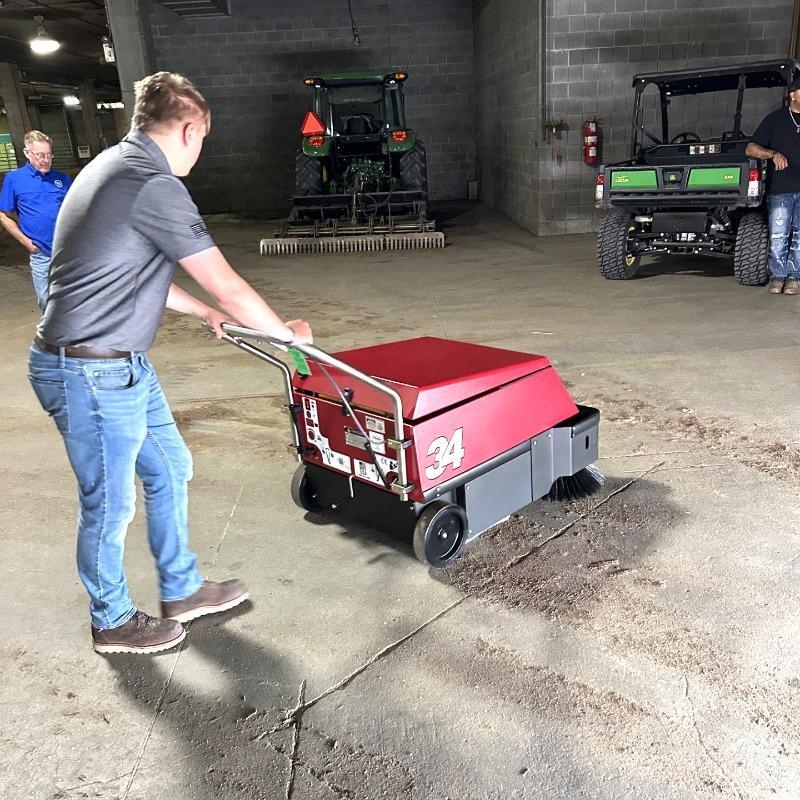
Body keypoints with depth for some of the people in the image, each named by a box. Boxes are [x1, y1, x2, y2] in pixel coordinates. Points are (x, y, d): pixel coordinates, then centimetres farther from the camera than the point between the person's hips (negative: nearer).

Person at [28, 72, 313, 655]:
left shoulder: (114, 166, 13)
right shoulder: (154, 185, -20)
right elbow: (228, 287, -18)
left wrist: (203, 313, 30)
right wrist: (287, 332, -2)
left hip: (124, 365, 10)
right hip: (92, 375, -10)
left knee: (169, 470, 18)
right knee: (110, 505, 7)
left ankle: (183, 591, 34)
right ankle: (113, 622, 30)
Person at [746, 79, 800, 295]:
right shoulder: (775, 119, 9)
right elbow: (750, 149, 4)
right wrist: (773, 153, -13)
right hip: (780, 190, -2)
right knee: (778, 236, -3)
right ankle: (777, 276, 7)